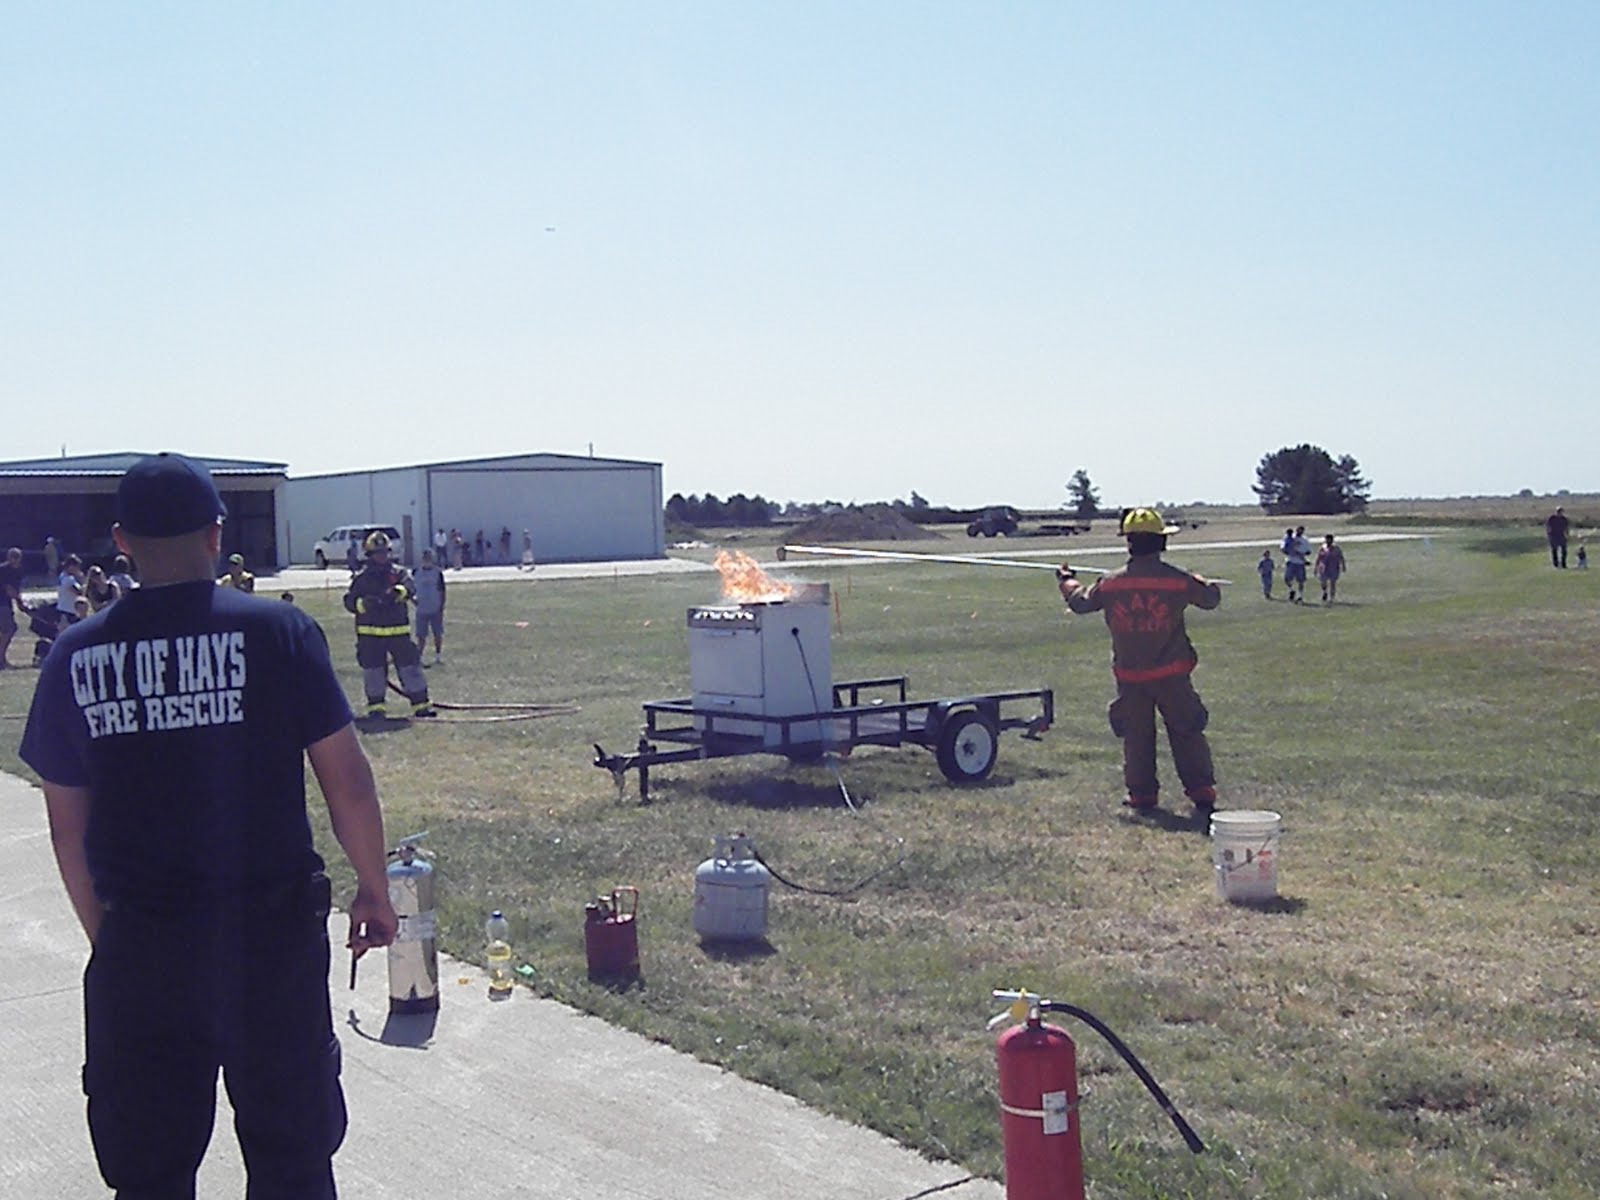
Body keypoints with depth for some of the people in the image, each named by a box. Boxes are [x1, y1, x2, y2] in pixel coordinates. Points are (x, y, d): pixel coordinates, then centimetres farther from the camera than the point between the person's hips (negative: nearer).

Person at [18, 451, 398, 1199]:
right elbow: (348, 785, -7)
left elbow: (67, 829, 6)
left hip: (141, 941, 2)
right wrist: (374, 890, 7)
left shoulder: (77, 656, 0)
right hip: (271, 932, -2)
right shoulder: (277, 632, -8)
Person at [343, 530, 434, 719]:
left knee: (410, 666, -2)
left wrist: (398, 591, -37)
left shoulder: (399, 572, 5)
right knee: (373, 670, 3)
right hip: (370, 633, 0)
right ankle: (375, 706, 16)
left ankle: (421, 704, 3)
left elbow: (410, 587, -14)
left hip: (398, 631, 0)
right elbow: (349, 601, 1)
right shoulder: (361, 577, 5)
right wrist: (363, 603, -21)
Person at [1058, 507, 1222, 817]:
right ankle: (1202, 794, 7)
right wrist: (1203, 583, 31)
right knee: (1187, 733, 7)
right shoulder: (1178, 581, -10)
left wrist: (1067, 581, 33)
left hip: (1130, 677, 2)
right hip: (1171, 675, -1)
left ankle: (1142, 795, 17)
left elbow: (1080, 602, 11)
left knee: (1136, 736, 13)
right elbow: (1211, 599, 7)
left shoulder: (1110, 583, -5)